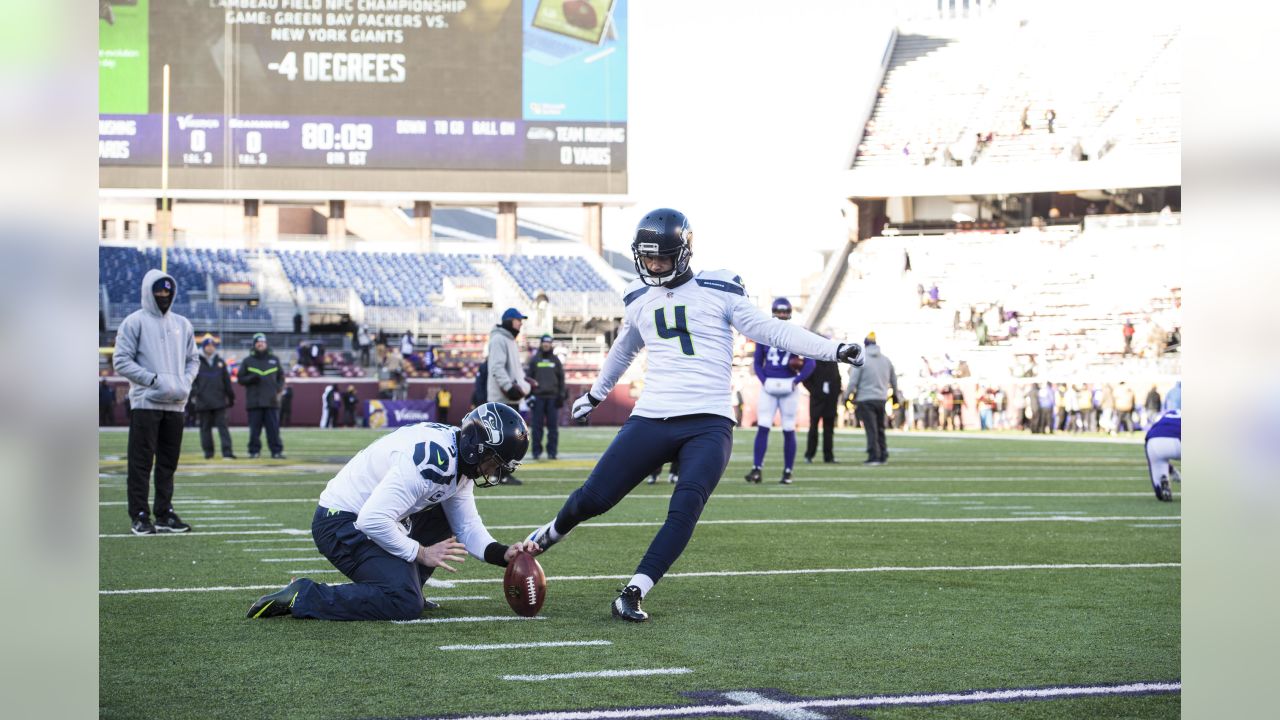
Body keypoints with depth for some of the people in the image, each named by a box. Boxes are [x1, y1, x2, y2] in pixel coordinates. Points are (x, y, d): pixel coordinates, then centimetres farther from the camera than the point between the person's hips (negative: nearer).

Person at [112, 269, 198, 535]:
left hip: (175, 404, 5)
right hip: (145, 402, -5)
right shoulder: (134, 322, -2)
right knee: (141, 461, -5)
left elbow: (193, 359, 21)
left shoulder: (182, 324, 15)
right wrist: (154, 380, -15)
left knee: (168, 462, 9)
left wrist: (185, 383, 1)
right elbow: (121, 361, -7)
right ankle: (139, 516, -2)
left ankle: (165, 513, 16)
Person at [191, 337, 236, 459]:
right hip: (203, 402, -1)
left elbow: (227, 380, 16)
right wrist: (193, 393, -12)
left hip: (219, 401, 1)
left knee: (222, 426, -5)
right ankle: (208, 451, 12)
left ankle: (227, 451, -10)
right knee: (205, 427, 5)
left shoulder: (220, 362, 13)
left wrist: (231, 396, 16)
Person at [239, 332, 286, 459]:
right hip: (254, 400, -1)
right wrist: (251, 379, -10)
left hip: (271, 401, 1)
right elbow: (240, 378, 9)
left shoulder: (274, 360, 15)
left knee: (273, 428, -3)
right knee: (254, 429, -2)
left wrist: (278, 390, 3)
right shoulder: (247, 361, 10)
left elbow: (281, 377, 20)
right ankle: (254, 451, 5)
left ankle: (277, 451, -2)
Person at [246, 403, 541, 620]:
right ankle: (301, 597, -15)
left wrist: (504, 554, -5)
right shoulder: (433, 458, -26)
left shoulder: (460, 459, 6)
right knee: (405, 604, -20)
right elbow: (372, 521, -30)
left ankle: (405, 587, 12)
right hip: (342, 523, -10)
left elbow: (467, 529, 13)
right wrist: (421, 553, -18)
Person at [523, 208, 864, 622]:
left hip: (708, 426, -3)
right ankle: (551, 534, 30)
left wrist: (833, 350, -8)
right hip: (651, 420, 3)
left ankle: (632, 595, -15)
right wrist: (596, 393, 47)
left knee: (685, 510, -21)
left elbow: (770, 330, 1)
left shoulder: (717, 291, 3)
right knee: (594, 498, -2)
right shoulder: (639, 299, 15)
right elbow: (624, 349, 34)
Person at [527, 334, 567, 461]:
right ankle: (536, 451, 3)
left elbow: (561, 379, 11)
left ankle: (552, 451, 2)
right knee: (537, 426, -1)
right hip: (538, 397, -1)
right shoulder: (534, 360, 8)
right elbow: (528, 377, 6)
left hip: (553, 397, 1)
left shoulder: (556, 360, 11)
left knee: (553, 426, -1)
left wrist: (561, 395, 3)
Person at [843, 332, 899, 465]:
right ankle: (883, 456, 16)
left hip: (865, 399, -5)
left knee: (871, 429, -5)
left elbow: (853, 381, -10)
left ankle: (873, 456, -8)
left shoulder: (860, 359, -8)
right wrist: (895, 394, 31)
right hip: (882, 398, 5)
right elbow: (893, 379, 18)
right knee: (880, 428, 15)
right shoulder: (886, 360, 8)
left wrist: (849, 396, -1)